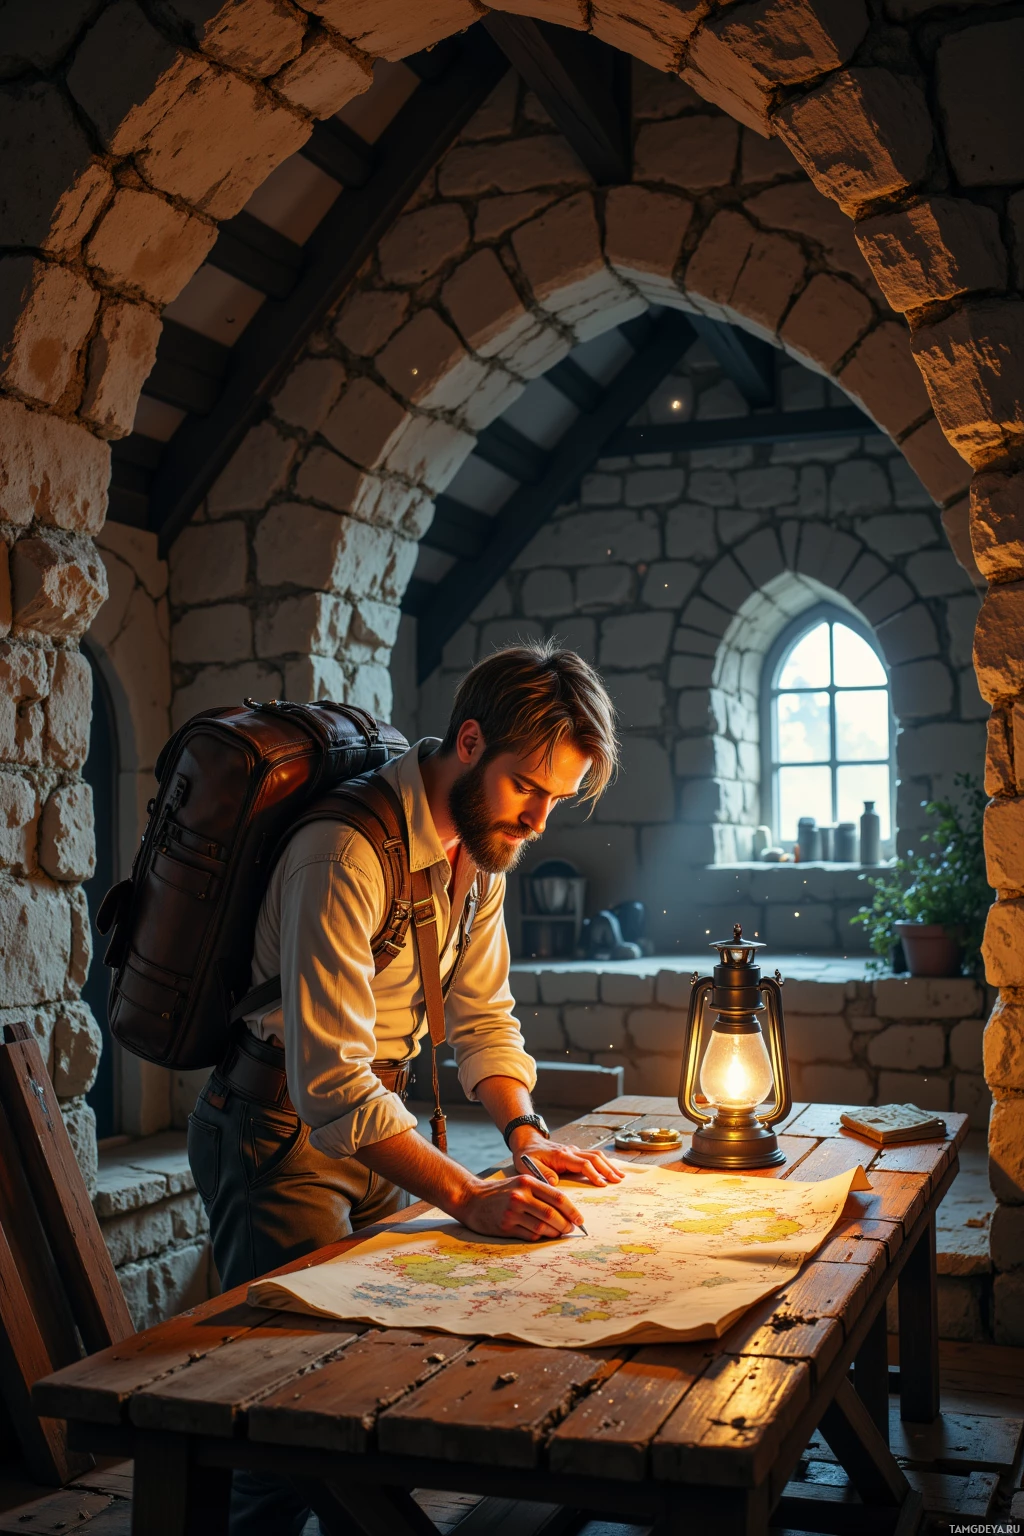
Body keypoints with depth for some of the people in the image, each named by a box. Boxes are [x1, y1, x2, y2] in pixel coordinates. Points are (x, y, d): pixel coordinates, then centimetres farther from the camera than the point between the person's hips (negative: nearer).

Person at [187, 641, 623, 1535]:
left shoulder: (483, 840, -1)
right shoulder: (347, 855, -29)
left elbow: (483, 1015, 8)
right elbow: (329, 1086, -32)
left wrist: (527, 1131, -8)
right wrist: (468, 1197, -35)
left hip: (375, 1121, 8)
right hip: (285, 1129, -8)